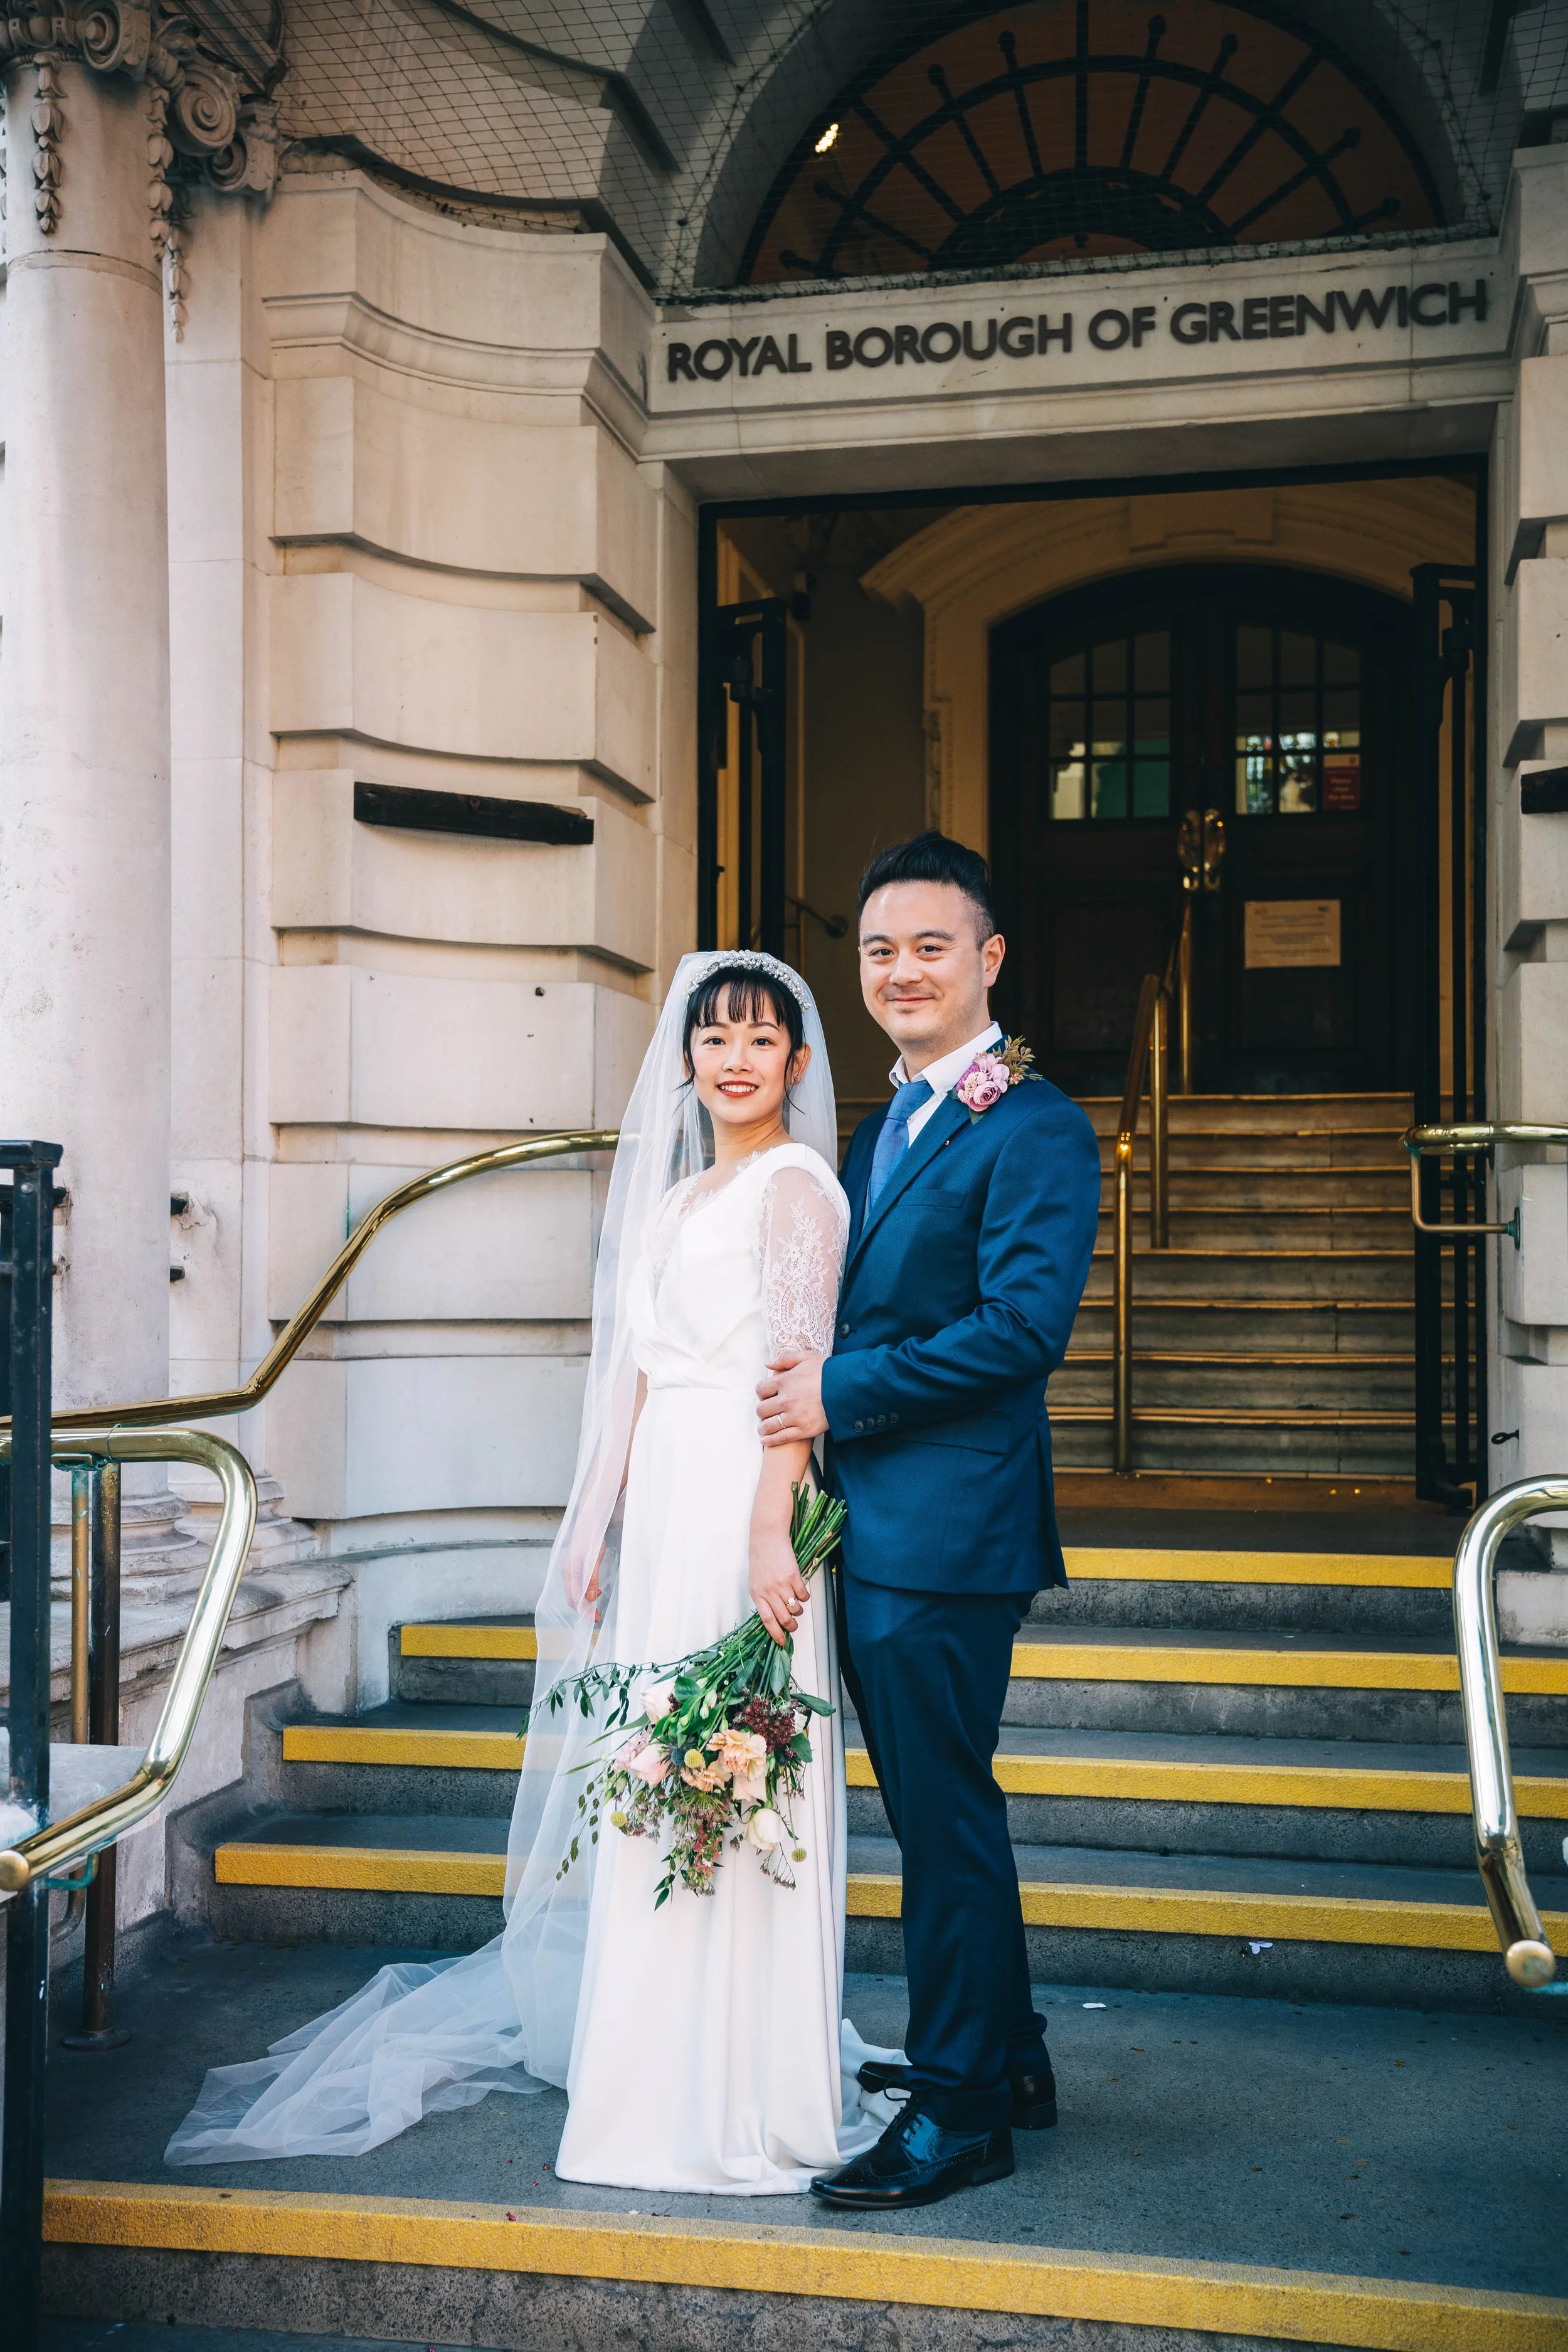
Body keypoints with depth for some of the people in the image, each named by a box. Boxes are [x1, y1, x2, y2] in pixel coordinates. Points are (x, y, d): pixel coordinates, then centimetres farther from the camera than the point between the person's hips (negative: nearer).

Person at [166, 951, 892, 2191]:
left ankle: (743, 2093, 6)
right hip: (665, 1499, 8)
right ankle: (663, 2063, 26)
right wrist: (602, 1521, 15)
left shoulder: (794, 1183, -6)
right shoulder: (682, 1192, 18)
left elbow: (798, 1371, -15)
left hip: (741, 1500, -8)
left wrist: (767, 1530, -22)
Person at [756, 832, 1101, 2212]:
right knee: (940, 1808, 18)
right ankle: (1007, 2057, 33)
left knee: (945, 1814, -1)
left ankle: (959, 2110, 13)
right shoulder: (881, 1131, 18)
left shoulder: (1033, 1128, -11)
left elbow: (1024, 1324, -21)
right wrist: (821, 1387, -1)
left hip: (946, 1528, -9)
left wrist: (841, 1396, -16)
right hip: (870, 1528, 9)